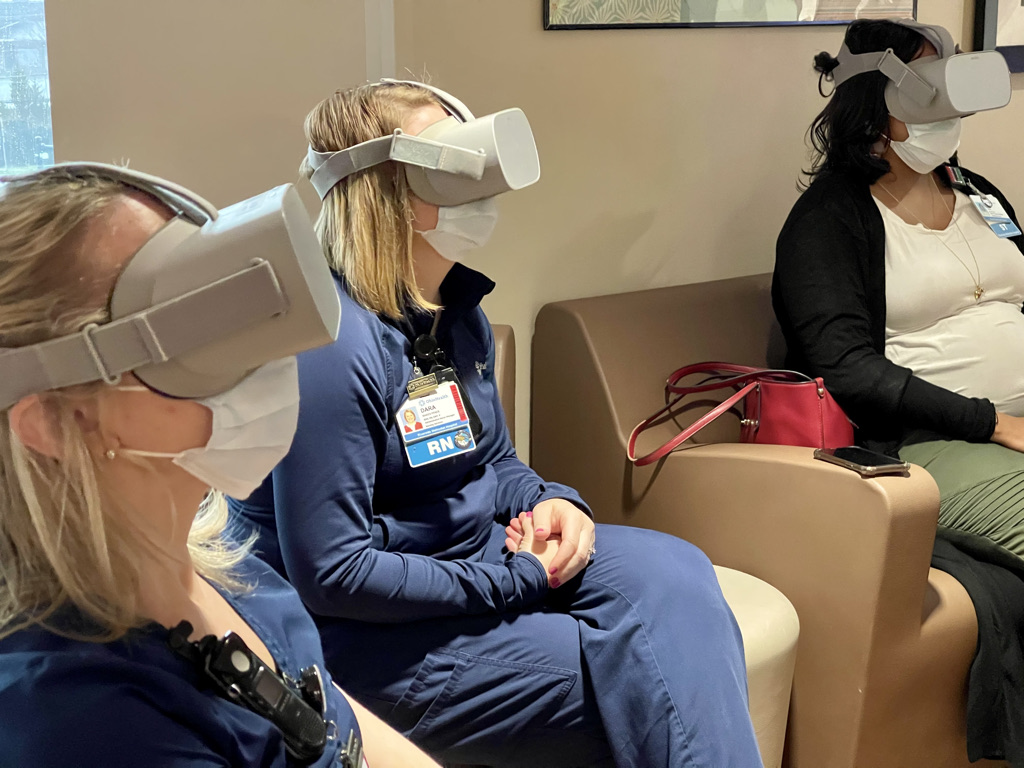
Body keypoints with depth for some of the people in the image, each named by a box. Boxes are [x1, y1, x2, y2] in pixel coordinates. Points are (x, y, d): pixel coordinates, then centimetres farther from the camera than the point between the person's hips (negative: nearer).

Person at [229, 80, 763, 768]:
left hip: (475, 550, 9)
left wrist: (550, 501, -6)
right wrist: (513, 581, -19)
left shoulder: (459, 312, 5)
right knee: (643, 687, -15)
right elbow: (331, 575, -25)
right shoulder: (334, 348, -25)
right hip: (372, 628, -8)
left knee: (675, 575, -11)